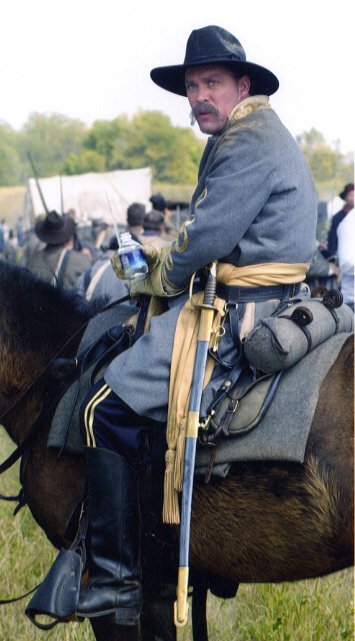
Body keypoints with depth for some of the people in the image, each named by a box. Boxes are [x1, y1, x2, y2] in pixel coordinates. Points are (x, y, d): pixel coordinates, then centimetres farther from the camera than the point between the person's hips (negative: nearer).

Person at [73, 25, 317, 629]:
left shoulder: (248, 143, -14)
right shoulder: (258, 135, 20)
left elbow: (206, 239, -20)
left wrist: (157, 279, -2)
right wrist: (161, 256, 12)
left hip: (237, 313, -11)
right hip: (255, 301, 11)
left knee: (106, 406, -14)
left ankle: (114, 578, -13)